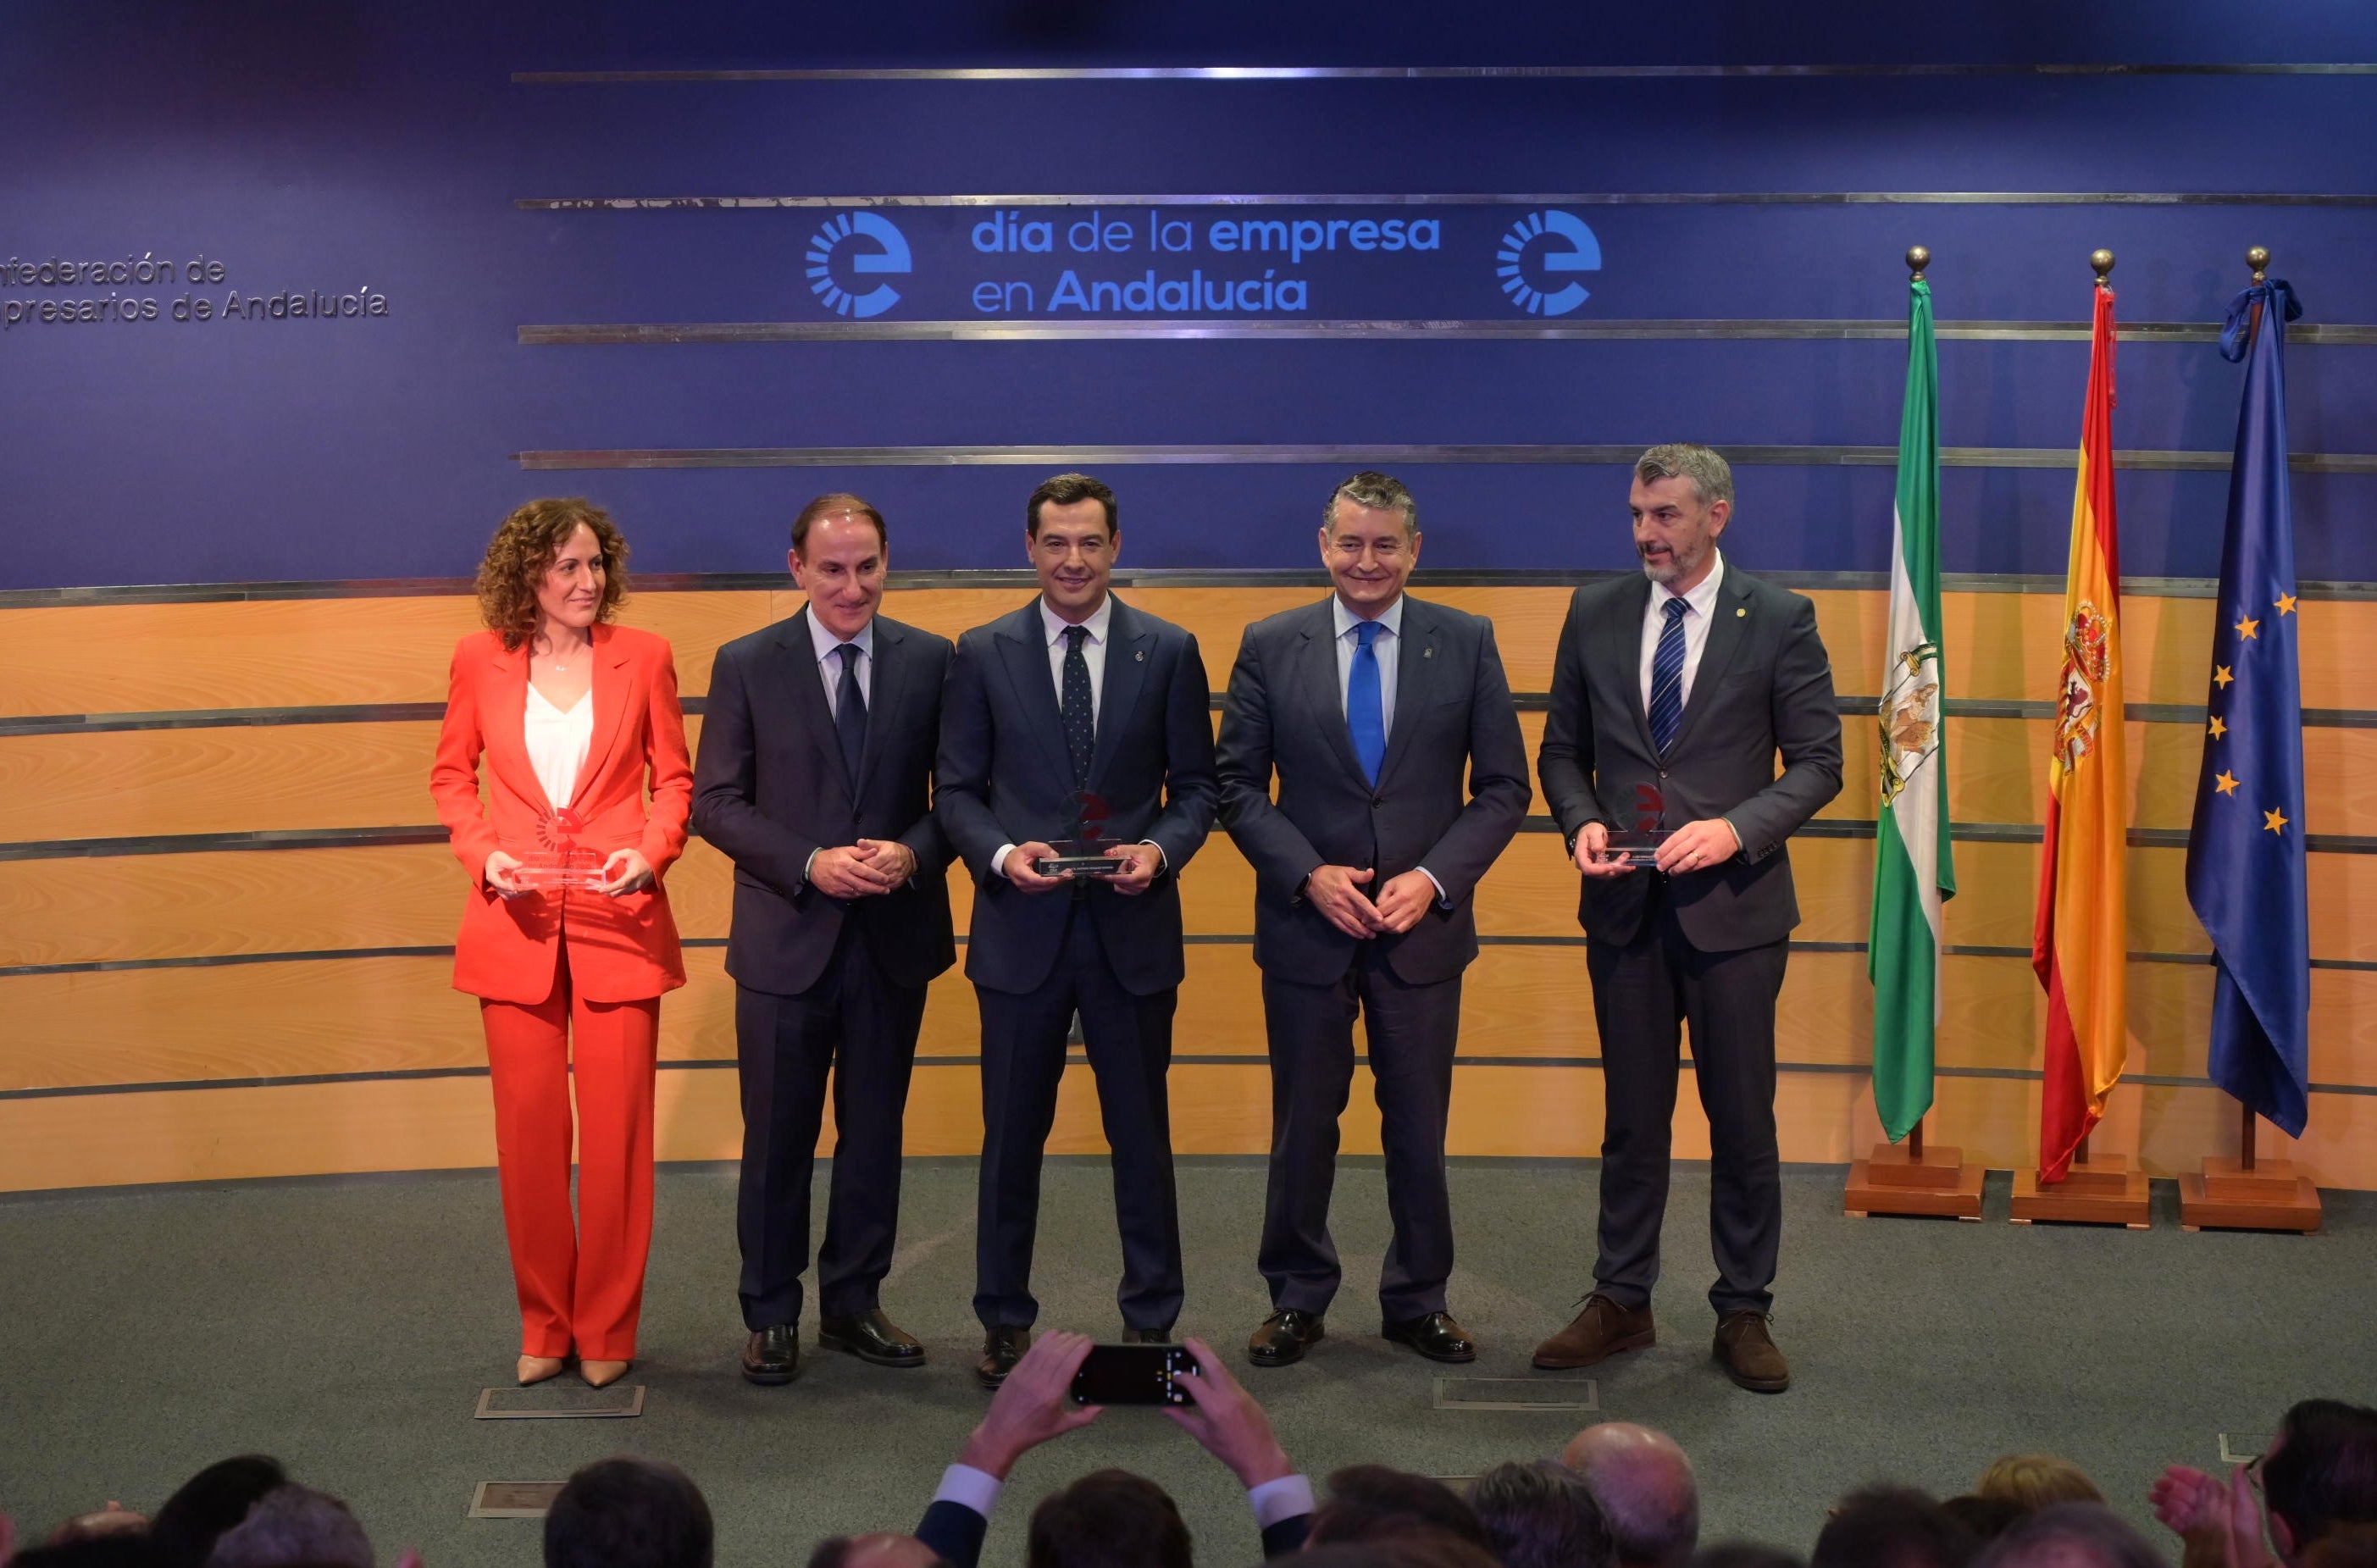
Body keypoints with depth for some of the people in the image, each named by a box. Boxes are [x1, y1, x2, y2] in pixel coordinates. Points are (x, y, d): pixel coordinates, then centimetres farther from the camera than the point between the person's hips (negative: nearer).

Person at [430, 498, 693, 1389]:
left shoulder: (642, 657, 2)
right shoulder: (481, 661, 3)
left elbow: (675, 779, 7)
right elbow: (451, 775, 11)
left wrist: (651, 851, -11)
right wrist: (483, 852, -6)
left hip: (617, 919, -1)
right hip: (516, 924, 1)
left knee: (616, 1132, 1)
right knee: (528, 1132, 6)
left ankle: (606, 1331, 13)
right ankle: (544, 1325, 19)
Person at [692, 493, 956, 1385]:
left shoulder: (930, 662, 2)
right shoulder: (747, 667, -3)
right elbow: (714, 801, -4)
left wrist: (912, 853, -17)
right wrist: (810, 864, -16)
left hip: (894, 935, 2)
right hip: (788, 938, -2)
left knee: (874, 1130, 12)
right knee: (778, 1137, 7)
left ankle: (854, 1304, 26)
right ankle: (771, 1316, 20)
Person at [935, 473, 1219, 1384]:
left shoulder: (1168, 652, 3)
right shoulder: (983, 654, 3)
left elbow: (1195, 785, 5)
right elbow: (958, 788, 4)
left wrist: (1160, 849, -13)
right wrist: (1002, 853, -14)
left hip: (1133, 926, 0)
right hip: (1022, 926, 0)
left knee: (1141, 1129, 8)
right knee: (1012, 1133, 8)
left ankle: (1151, 1318, 20)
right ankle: (1004, 1319, 20)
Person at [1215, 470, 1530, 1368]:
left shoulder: (1466, 643, 0)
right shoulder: (1270, 647, 0)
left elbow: (1503, 786, 1)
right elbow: (1238, 784, 1)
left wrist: (1434, 878, -12)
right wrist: (1307, 874, -13)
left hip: (1422, 924, 0)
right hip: (1306, 924, 0)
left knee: (1419, 1126, 9)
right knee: (1303, 1124, 9)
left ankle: (1417, 1302, 24)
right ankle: (1297, 1300, 23)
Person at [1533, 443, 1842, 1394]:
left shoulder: (1779, 621, -3)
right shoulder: (1595, 613, 6)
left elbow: (1818, 762, -2)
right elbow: (1562, 748, 13)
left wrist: (1735, 827, -17)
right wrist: (1582, 822, -7)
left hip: (1733, 906, -3)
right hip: (1625, 909, 3)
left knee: (1743, 1120, 4)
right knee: (1631, 1118, 11)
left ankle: (1744, 1313, 16)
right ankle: (1621, 1302, 22)